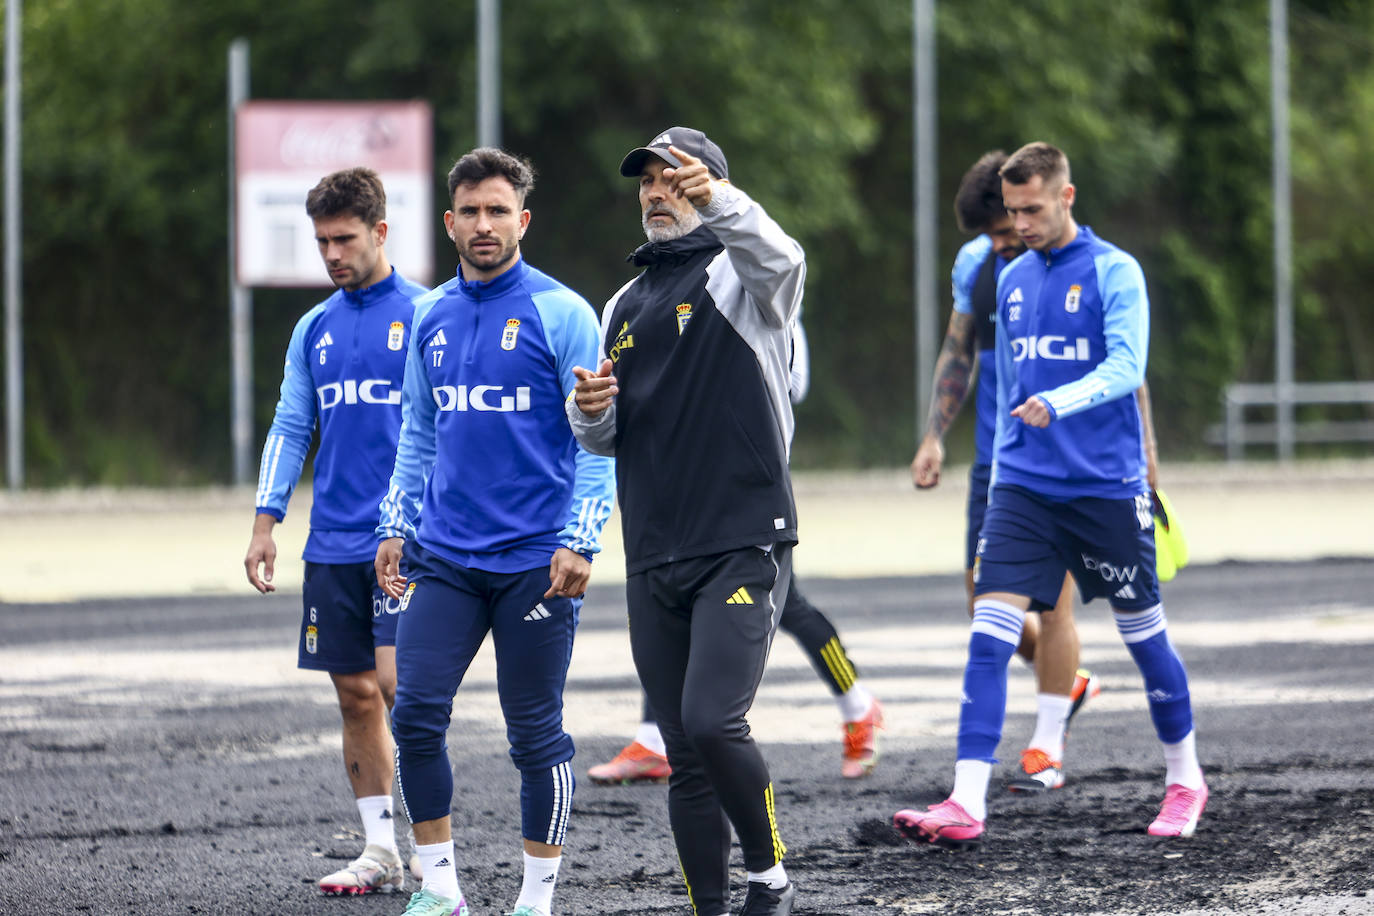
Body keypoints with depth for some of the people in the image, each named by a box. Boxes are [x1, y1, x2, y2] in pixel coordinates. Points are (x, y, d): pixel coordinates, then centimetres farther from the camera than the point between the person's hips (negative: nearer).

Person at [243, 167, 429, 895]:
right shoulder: (314, 329, 14)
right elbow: (290, 429, 17)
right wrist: (265, 525, 10)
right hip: (334, 542, 6)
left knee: (397, 681, -14)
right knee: (355, 694, 6)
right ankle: (380, 851, 12)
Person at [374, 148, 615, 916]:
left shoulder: (560, 313, -5)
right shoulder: (432, 316, 11)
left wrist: (579, 542, -15)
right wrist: (395, 529, 14)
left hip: (534, 560, -5)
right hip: (443, 556, 5)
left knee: (536, 732, 2)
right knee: (416, 714, -4)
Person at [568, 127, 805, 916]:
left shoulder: (736, 274, 0)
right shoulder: (626, 306, 20)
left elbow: (781, 260, -26)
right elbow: (605, 438, 24)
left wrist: (721, 201, -45)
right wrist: (592, 411, -1)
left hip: (744, 547, -6)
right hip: (654, 562, 6)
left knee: (713, 721, -19)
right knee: (686, 759, 5)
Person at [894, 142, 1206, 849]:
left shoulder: (1113, 273, -6)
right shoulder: (1013, 280, 12)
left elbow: (1126, 367, -18)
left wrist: (1059, 402, -35)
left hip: (1106, 486, -4)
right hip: (1023, 489, 4)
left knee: (1143, 632, 8)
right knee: (989, 634, -10)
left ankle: (1185, 779, 29)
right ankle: (966, 805, -15)